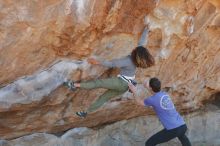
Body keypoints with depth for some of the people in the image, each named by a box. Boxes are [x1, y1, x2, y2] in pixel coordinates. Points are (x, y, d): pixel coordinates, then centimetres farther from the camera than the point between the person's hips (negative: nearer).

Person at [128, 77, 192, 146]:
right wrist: (148, 87, 50)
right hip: (182, 126, 7)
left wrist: (134, 92, 31)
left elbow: (140, 102, 17)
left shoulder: (152, 99, -5)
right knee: (181, 136, 43)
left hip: (173, 130, -7)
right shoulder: (165, 94, 14)